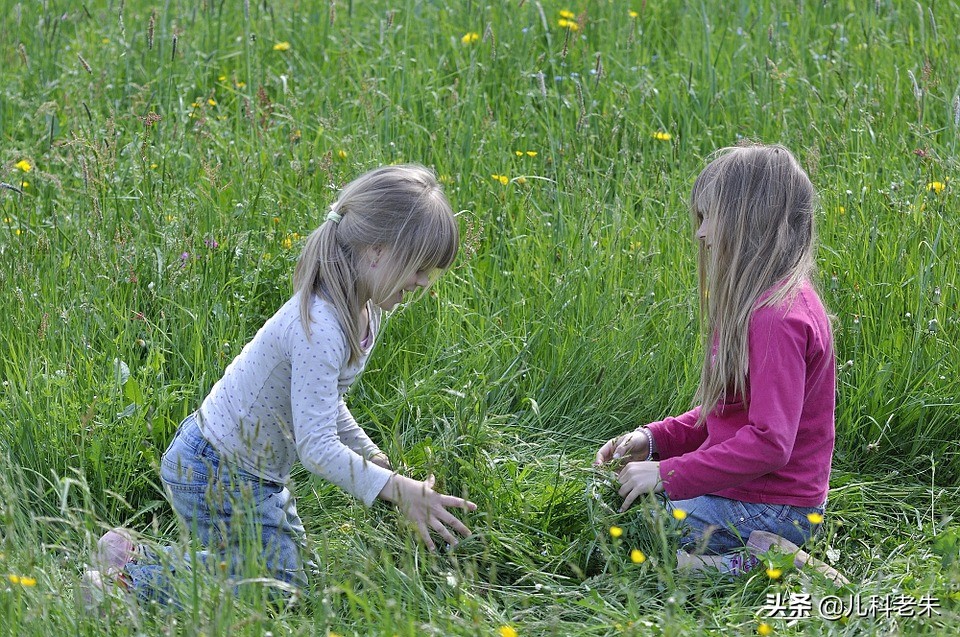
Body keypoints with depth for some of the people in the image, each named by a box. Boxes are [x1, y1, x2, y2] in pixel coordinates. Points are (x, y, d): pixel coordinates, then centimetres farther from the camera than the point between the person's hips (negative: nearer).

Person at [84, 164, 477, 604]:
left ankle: (134, 559, 23)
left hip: (255, 474, 10)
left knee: (281, 573, 20)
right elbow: (318, 449, -33)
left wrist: (371, 455, 13)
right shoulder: (319, 329, -32)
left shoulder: (363, 312, -1)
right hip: (217, 478, -10)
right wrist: (398, 490, -33)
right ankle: (130, 579, 4)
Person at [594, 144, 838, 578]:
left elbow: (769, 442, -28)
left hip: (765, 507, -11)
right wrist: (654, 439, 5)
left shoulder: (777, 316, -23)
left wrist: (669, 474, -23)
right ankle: (756, 550, 8)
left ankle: (756, 564, -12)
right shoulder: (767, 300, 10)